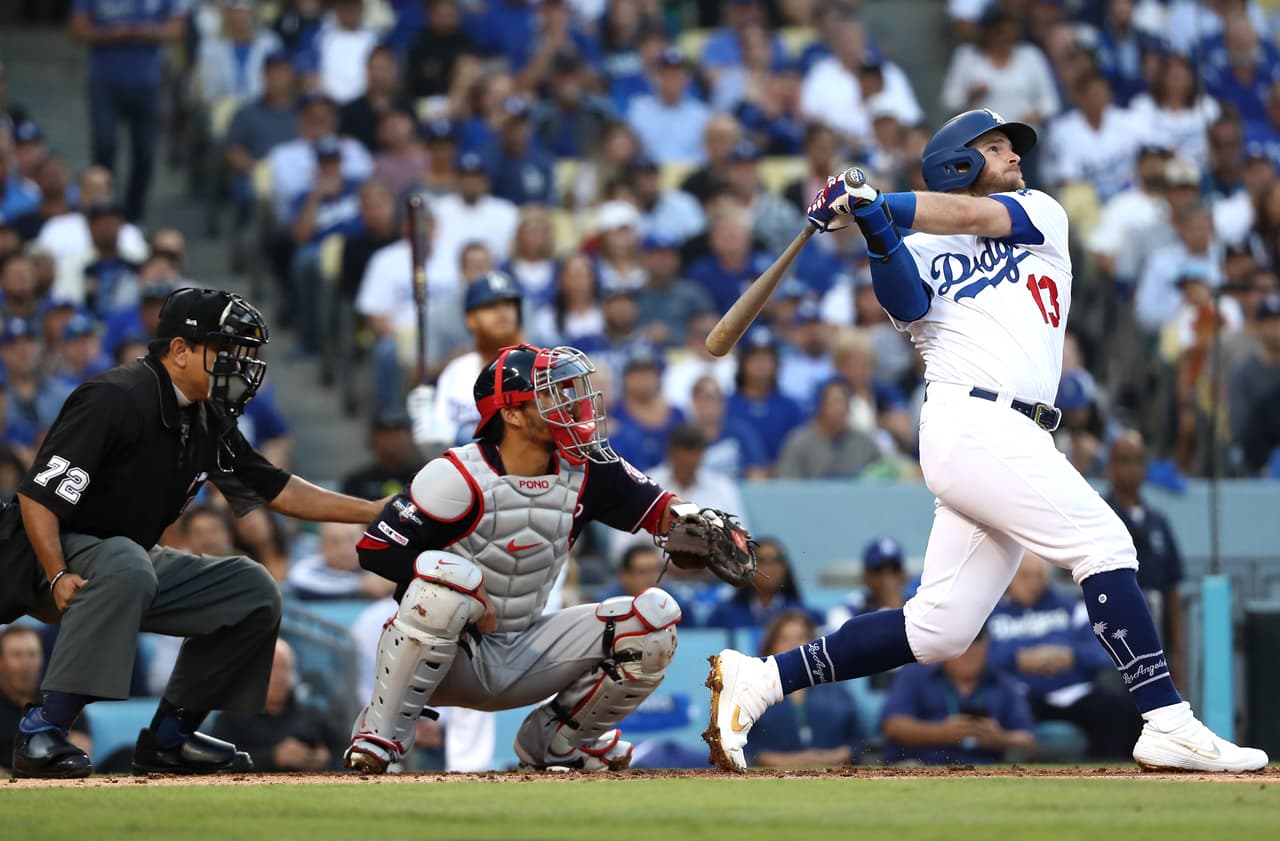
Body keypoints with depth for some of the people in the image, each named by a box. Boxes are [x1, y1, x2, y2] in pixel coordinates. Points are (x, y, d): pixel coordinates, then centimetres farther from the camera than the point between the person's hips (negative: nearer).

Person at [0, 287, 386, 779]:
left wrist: (376, 512, 9)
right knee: (126, 567, -40)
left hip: (133, 565, 9)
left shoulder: (208, 422, 7)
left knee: (254, 591, 2)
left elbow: (278, 491, 15)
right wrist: (59, 579, -32)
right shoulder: (116, 401, -20)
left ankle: (168, 736, 8)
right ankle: (41, 735, -37)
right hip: (52, 558, -9)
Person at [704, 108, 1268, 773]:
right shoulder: (921, 249, 12)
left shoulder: (1039, 214, 22)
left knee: (936, 630, 4)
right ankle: (1167, 725, -19)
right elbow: (905, 303, -10)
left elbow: (974, 216, 1)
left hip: (1014, 440, 6)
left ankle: (759, 679, 10)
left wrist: (881, 207, -11)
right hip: (972, 423, -6)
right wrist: (877, 233, -27)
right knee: (1103, 542, -17)